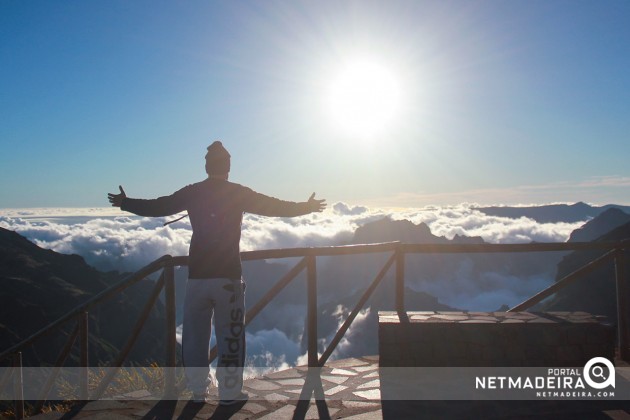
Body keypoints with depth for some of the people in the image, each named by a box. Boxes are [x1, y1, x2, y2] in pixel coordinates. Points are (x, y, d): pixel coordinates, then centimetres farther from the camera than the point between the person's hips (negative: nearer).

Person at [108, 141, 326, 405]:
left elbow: (156, 207, 9)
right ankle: (229, 393, 9)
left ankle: (198, 391, 19)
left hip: (197, 275, 2)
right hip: (228, 276, -2)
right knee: (230, 336, 5)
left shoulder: (191, 193, 1)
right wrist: (306, 207, 14)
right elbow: (274, 207, -1)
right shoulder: (238, 193, -5)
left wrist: (125, 203, 26)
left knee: (195, 336, 13)